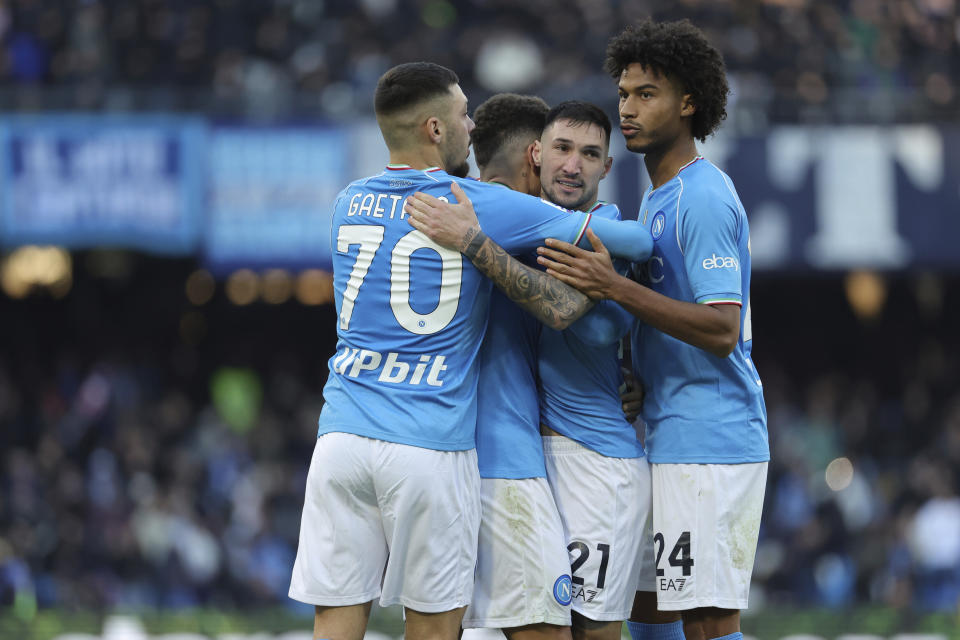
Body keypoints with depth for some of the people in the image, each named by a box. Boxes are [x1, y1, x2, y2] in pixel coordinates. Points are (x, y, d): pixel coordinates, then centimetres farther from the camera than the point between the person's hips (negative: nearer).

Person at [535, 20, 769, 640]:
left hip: (708, 444, -10)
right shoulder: (659, 197, 19)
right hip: (672, 439, 10)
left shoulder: (703, 197, -13)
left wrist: (615, 287, -27)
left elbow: (722, 331, -22)